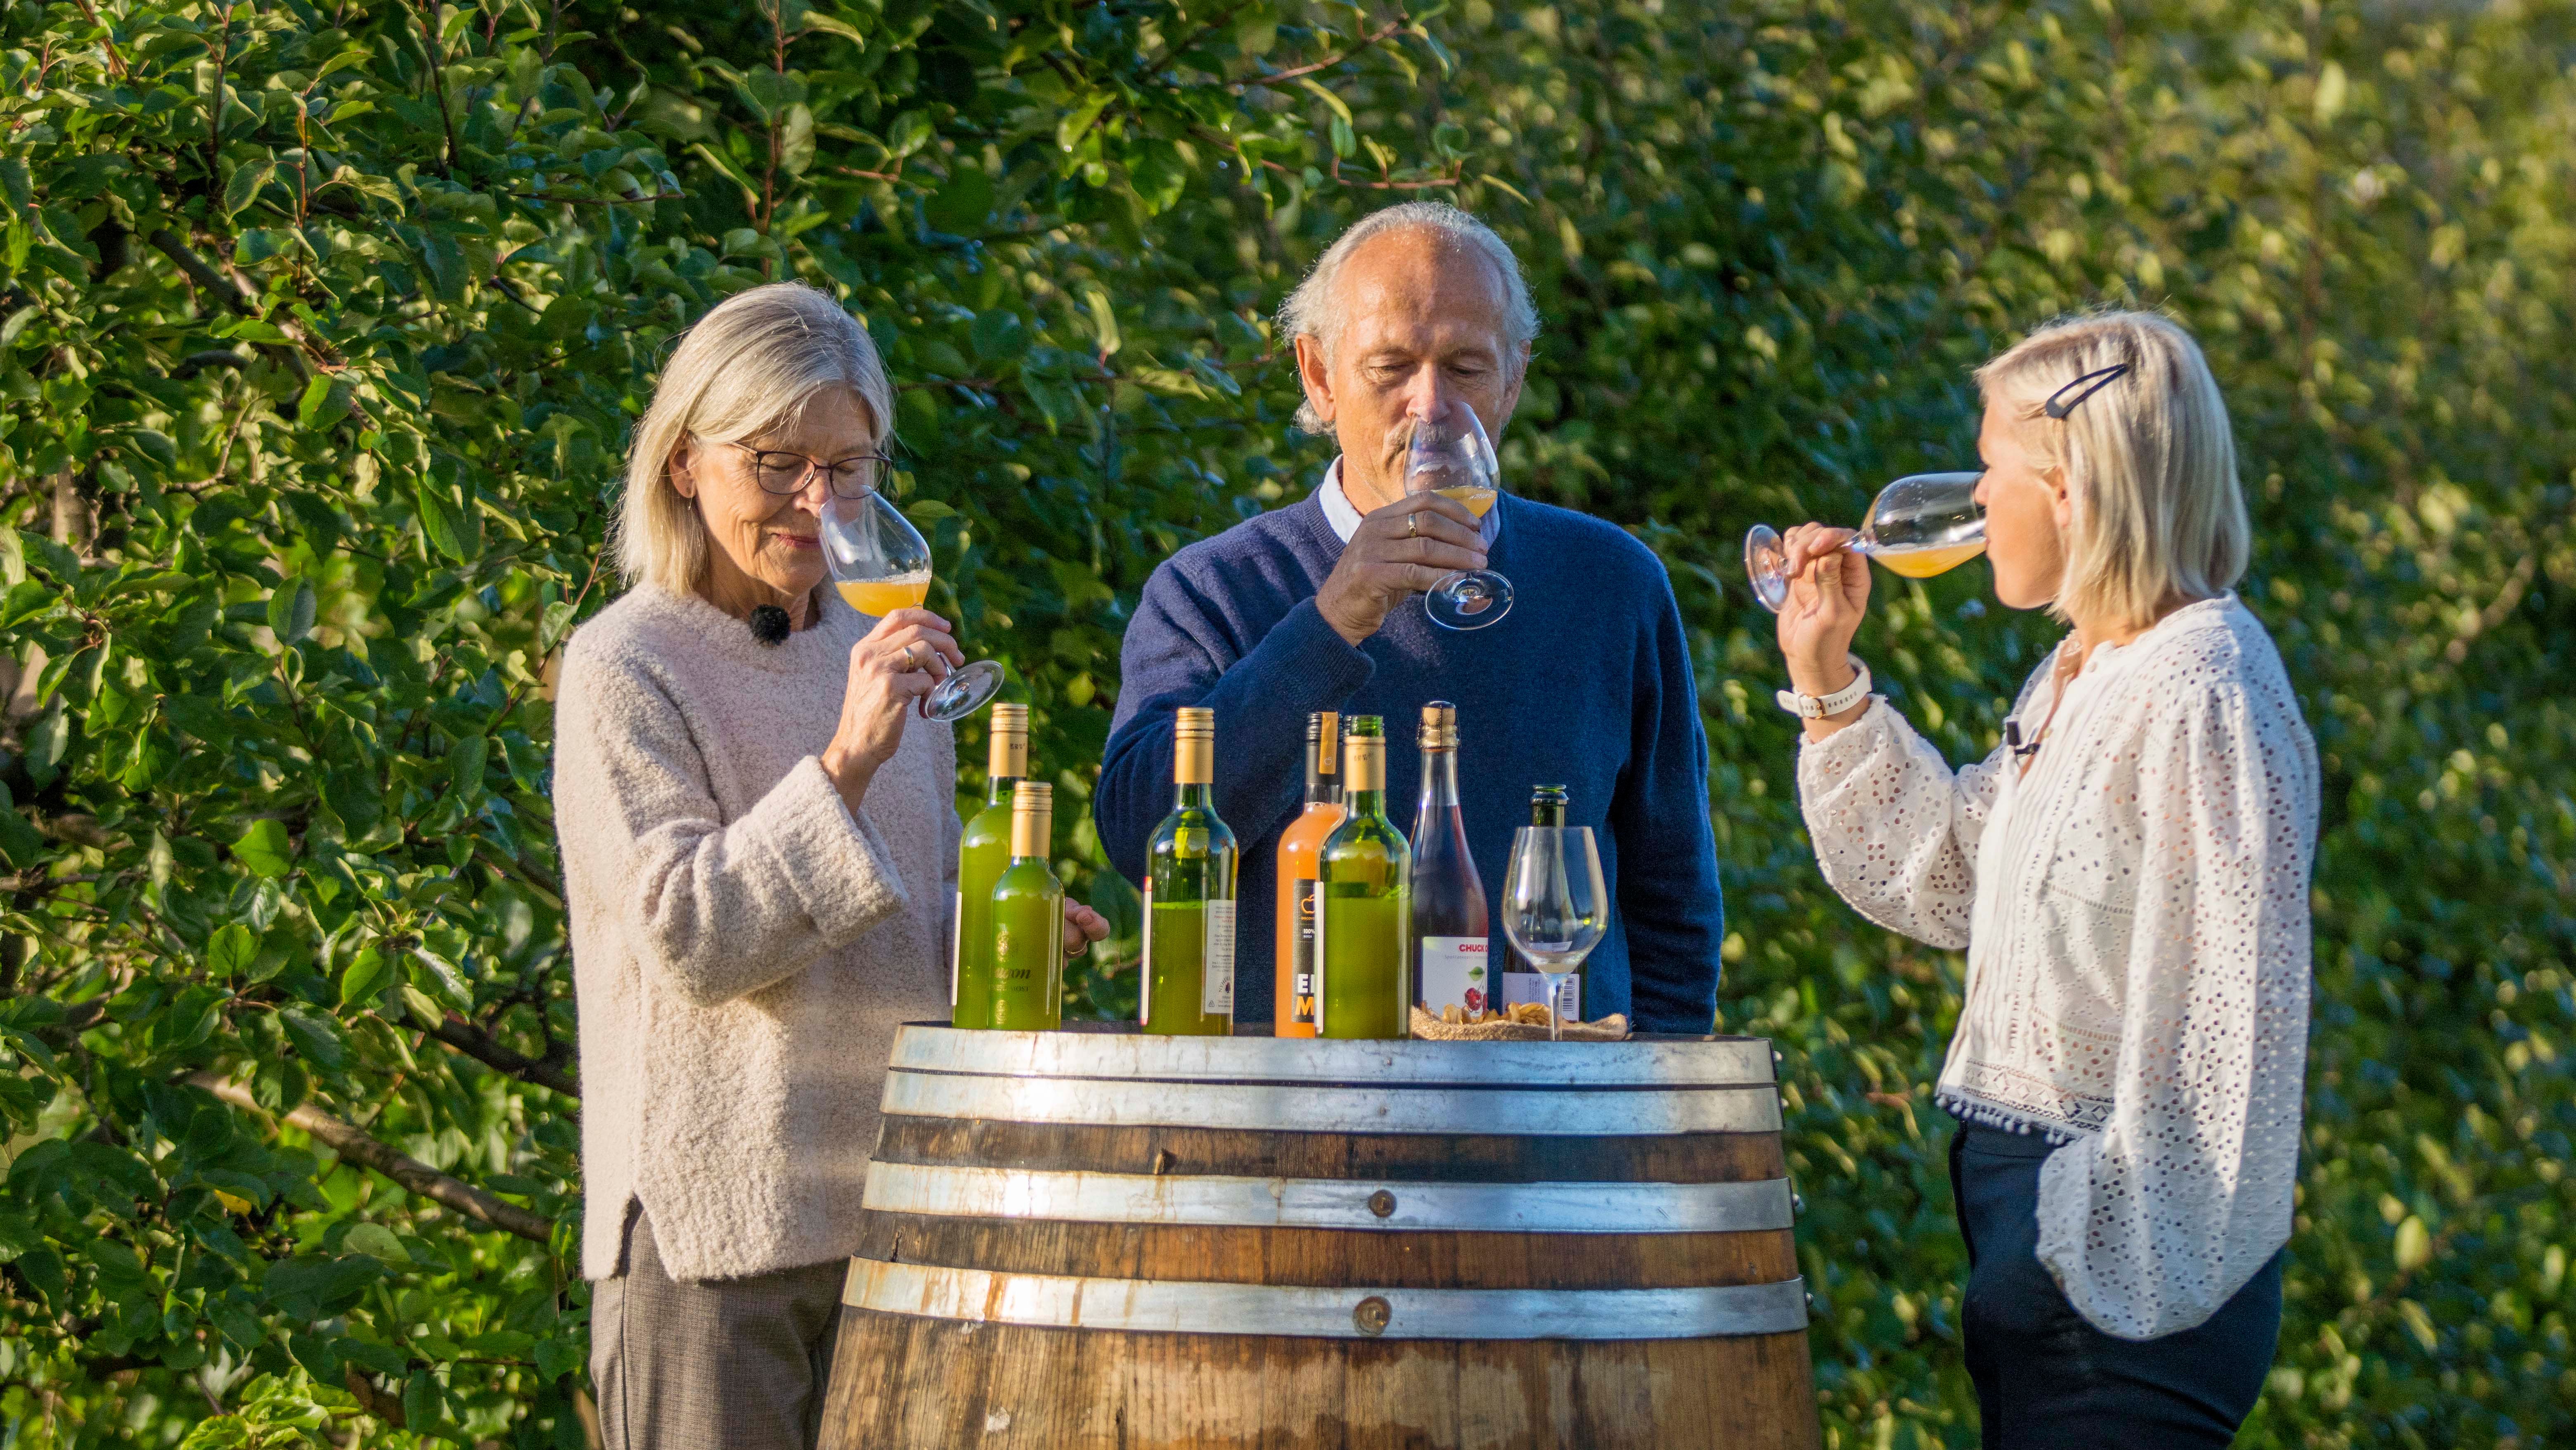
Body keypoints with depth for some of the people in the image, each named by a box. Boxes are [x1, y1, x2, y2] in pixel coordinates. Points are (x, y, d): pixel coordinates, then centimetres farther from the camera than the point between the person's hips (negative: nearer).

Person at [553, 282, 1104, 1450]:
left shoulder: (878, 651, 15)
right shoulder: (624, 670, -6)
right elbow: (690, 940, -16)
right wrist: (845, 764, -23)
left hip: (888, 1208, 6)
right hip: (715, 1225, -6)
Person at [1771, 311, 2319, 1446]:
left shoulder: (2197, 694, -18)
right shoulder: (2076, 674, 13)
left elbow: (2231, 1009, -21)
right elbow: (1939, 874, 25)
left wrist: (2129, 1269, -22)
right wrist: (1829, 677, 18)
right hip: (2027, 1218, 10)